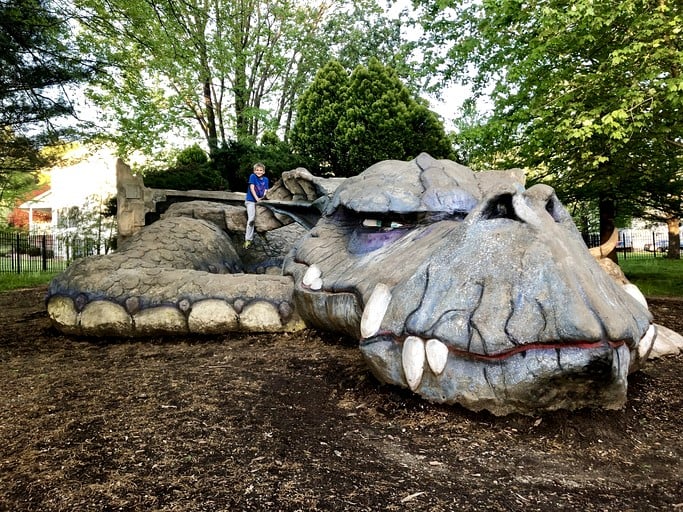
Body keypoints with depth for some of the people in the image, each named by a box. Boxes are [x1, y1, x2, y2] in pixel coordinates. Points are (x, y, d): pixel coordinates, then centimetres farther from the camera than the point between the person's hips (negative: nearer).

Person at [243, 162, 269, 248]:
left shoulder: (265, 179, 8)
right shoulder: (252, 176, -4)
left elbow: (265, 191, 4)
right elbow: (252, 188, -11)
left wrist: (263, 198, -16)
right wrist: (256, 198, -19)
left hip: (260, 201, 5)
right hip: (251, 201, -5)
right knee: (251, 219, -15)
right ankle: (248, 240, -15)